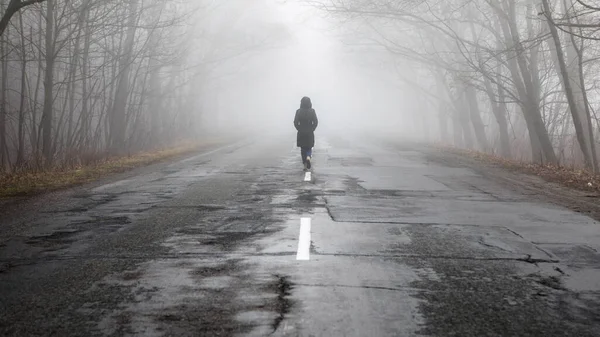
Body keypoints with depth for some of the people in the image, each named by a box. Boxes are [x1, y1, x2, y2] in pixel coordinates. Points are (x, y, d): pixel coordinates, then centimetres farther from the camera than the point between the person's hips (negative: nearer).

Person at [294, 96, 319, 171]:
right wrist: (312, 129, 3)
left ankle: (305, 165, 10)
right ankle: (308, 157, -18)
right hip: (310, 134, 0)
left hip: (301, 134, 0)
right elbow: (316, 122, -8)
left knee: (303, 149, 11)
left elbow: (295, 122, -8)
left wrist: (299, 129, 4)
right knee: (309, 148, 13)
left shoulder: (298, 111, -6)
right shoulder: (312, 111, -6)